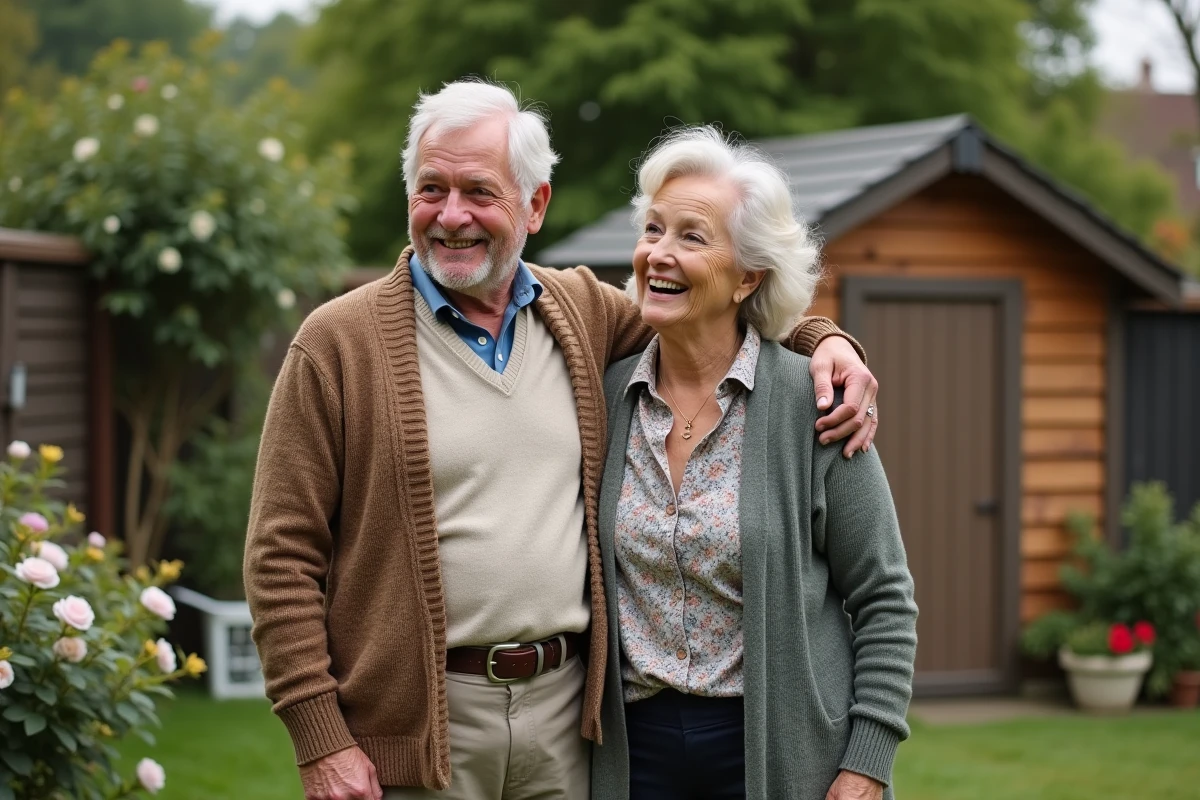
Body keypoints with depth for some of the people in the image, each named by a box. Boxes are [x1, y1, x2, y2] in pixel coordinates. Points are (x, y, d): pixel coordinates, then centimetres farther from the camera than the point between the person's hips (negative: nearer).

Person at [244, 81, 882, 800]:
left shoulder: (585, 313, 8)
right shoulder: (338, 342, -4)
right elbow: (283, 555, -6)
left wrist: (825, 340, 5)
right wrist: (321, 741, -12)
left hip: (564, 714, 4)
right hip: (416, 731, -4)